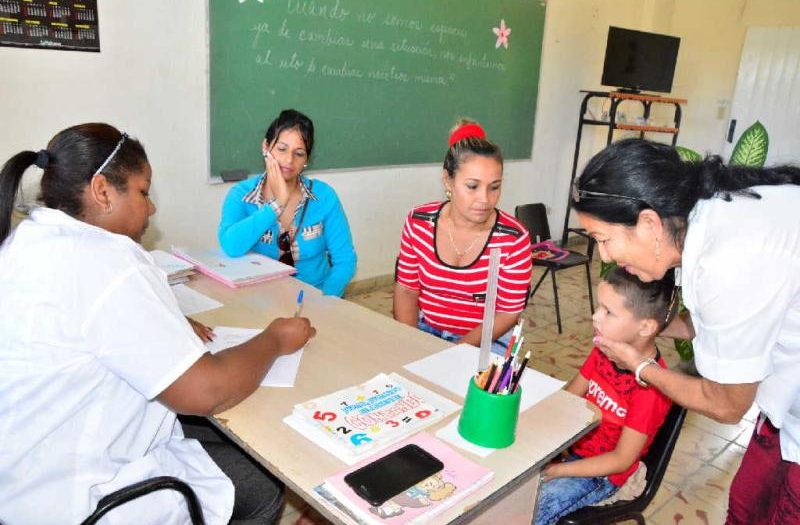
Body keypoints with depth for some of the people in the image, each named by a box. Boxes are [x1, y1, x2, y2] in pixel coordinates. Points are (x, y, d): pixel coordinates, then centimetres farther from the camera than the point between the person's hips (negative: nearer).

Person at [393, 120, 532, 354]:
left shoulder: (514, 238, -15)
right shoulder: (419, 222, -9)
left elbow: (508, 313, -10)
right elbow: (406, 289, 0)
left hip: (484, 342, -1)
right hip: (424, 331, 2)